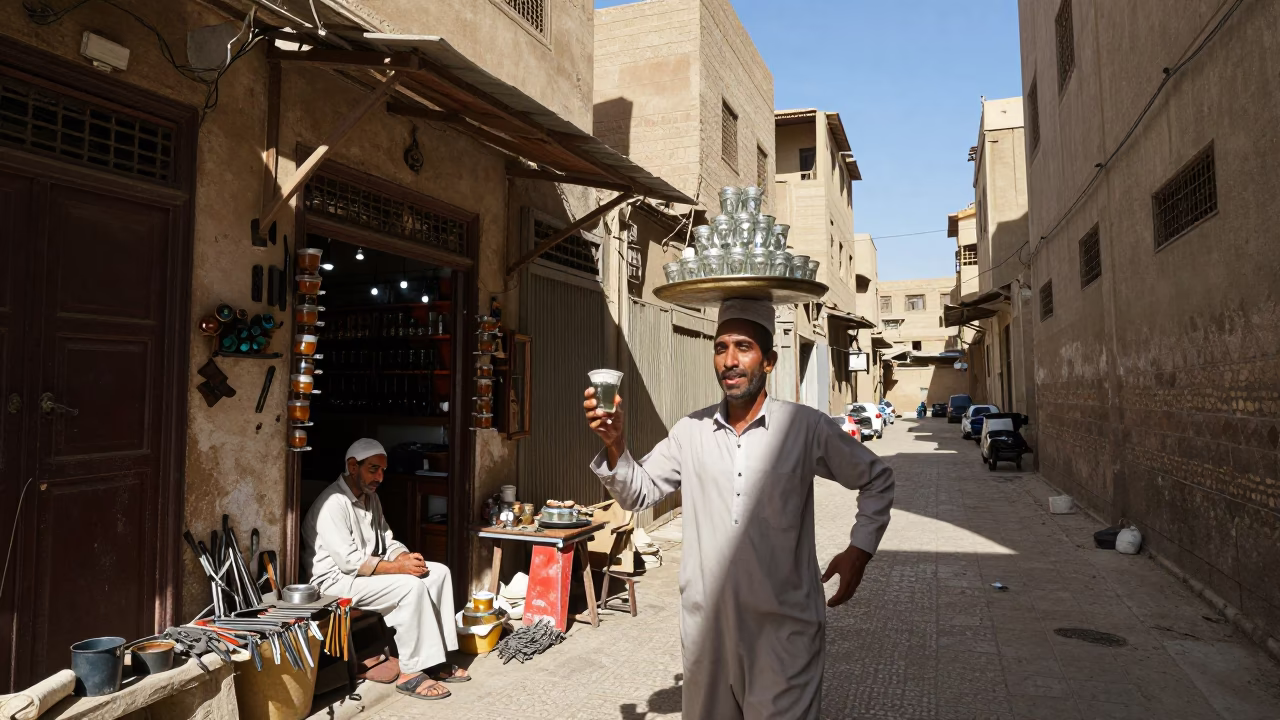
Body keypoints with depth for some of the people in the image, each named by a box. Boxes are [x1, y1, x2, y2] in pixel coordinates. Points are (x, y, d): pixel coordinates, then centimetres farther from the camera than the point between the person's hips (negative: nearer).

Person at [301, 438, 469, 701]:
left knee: (438, 572, -6)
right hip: (338, 579, -9)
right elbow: (350, 562, -26)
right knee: (412, 587, -29)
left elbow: (387, 541, 13)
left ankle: (435, 659, -3)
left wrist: (405, 556, -9)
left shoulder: (370, 497, 9)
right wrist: (398, 567, -25)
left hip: (370, 570, 9)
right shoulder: (333, 504, -21)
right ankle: (411, 673, -18)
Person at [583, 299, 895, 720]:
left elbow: (877, 479, 6)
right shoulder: (690, 432, 1)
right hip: (706, 622, 4)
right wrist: (615, 446, -12)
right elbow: (639, 493, 5)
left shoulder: (806, 428, -7)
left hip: (784, 626, -3)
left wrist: (859, 550, -3)